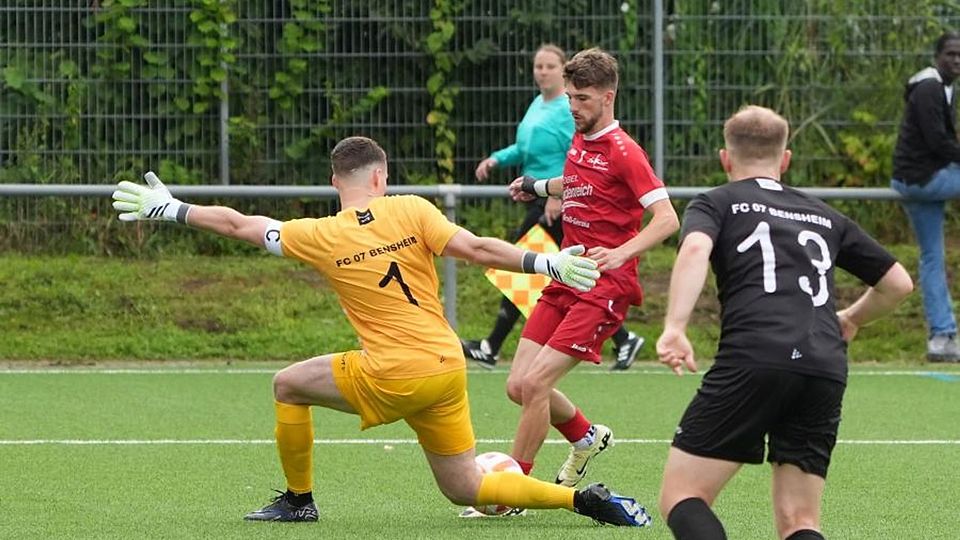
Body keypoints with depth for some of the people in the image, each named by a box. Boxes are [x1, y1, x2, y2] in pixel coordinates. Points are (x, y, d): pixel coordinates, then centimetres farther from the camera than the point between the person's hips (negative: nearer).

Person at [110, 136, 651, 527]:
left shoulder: (322, 237, -4)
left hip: (393, 379, -4)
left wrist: (169, 208, 16)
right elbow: (476, 248, -12)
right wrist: (545, 263, -8)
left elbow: (236, 223, 5)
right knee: (465, 488, 14)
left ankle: (299, 498, 26)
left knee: (289, 385, 18)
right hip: (449, 369, 4)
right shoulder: (412, 211, -1)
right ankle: (584, 499, -2)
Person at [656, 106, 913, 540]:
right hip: (827, 370, 4)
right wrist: (849, 320, 52)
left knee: (681, 497, 1)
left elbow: (695, 248, -7)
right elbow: (898, 283, 33)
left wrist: (674, 327, -19)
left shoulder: (716, 204, 16)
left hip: (752, 360, -4)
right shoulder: (825, 217, 28)